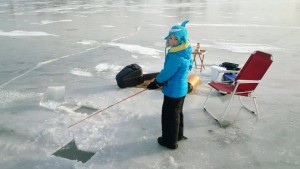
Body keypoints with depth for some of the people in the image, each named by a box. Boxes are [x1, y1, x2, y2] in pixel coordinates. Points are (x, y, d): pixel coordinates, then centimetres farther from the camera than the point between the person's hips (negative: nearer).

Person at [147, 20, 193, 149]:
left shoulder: (175, 56, -29)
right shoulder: (186, 52, 1)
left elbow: (166, 73, -23)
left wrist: (156, 83, -5)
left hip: (173, 91, -9)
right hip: (182, 89, 9)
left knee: (169, 115, 8)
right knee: (177, 113, 25)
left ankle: (170, 141, 25)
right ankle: (178, 135, 44)